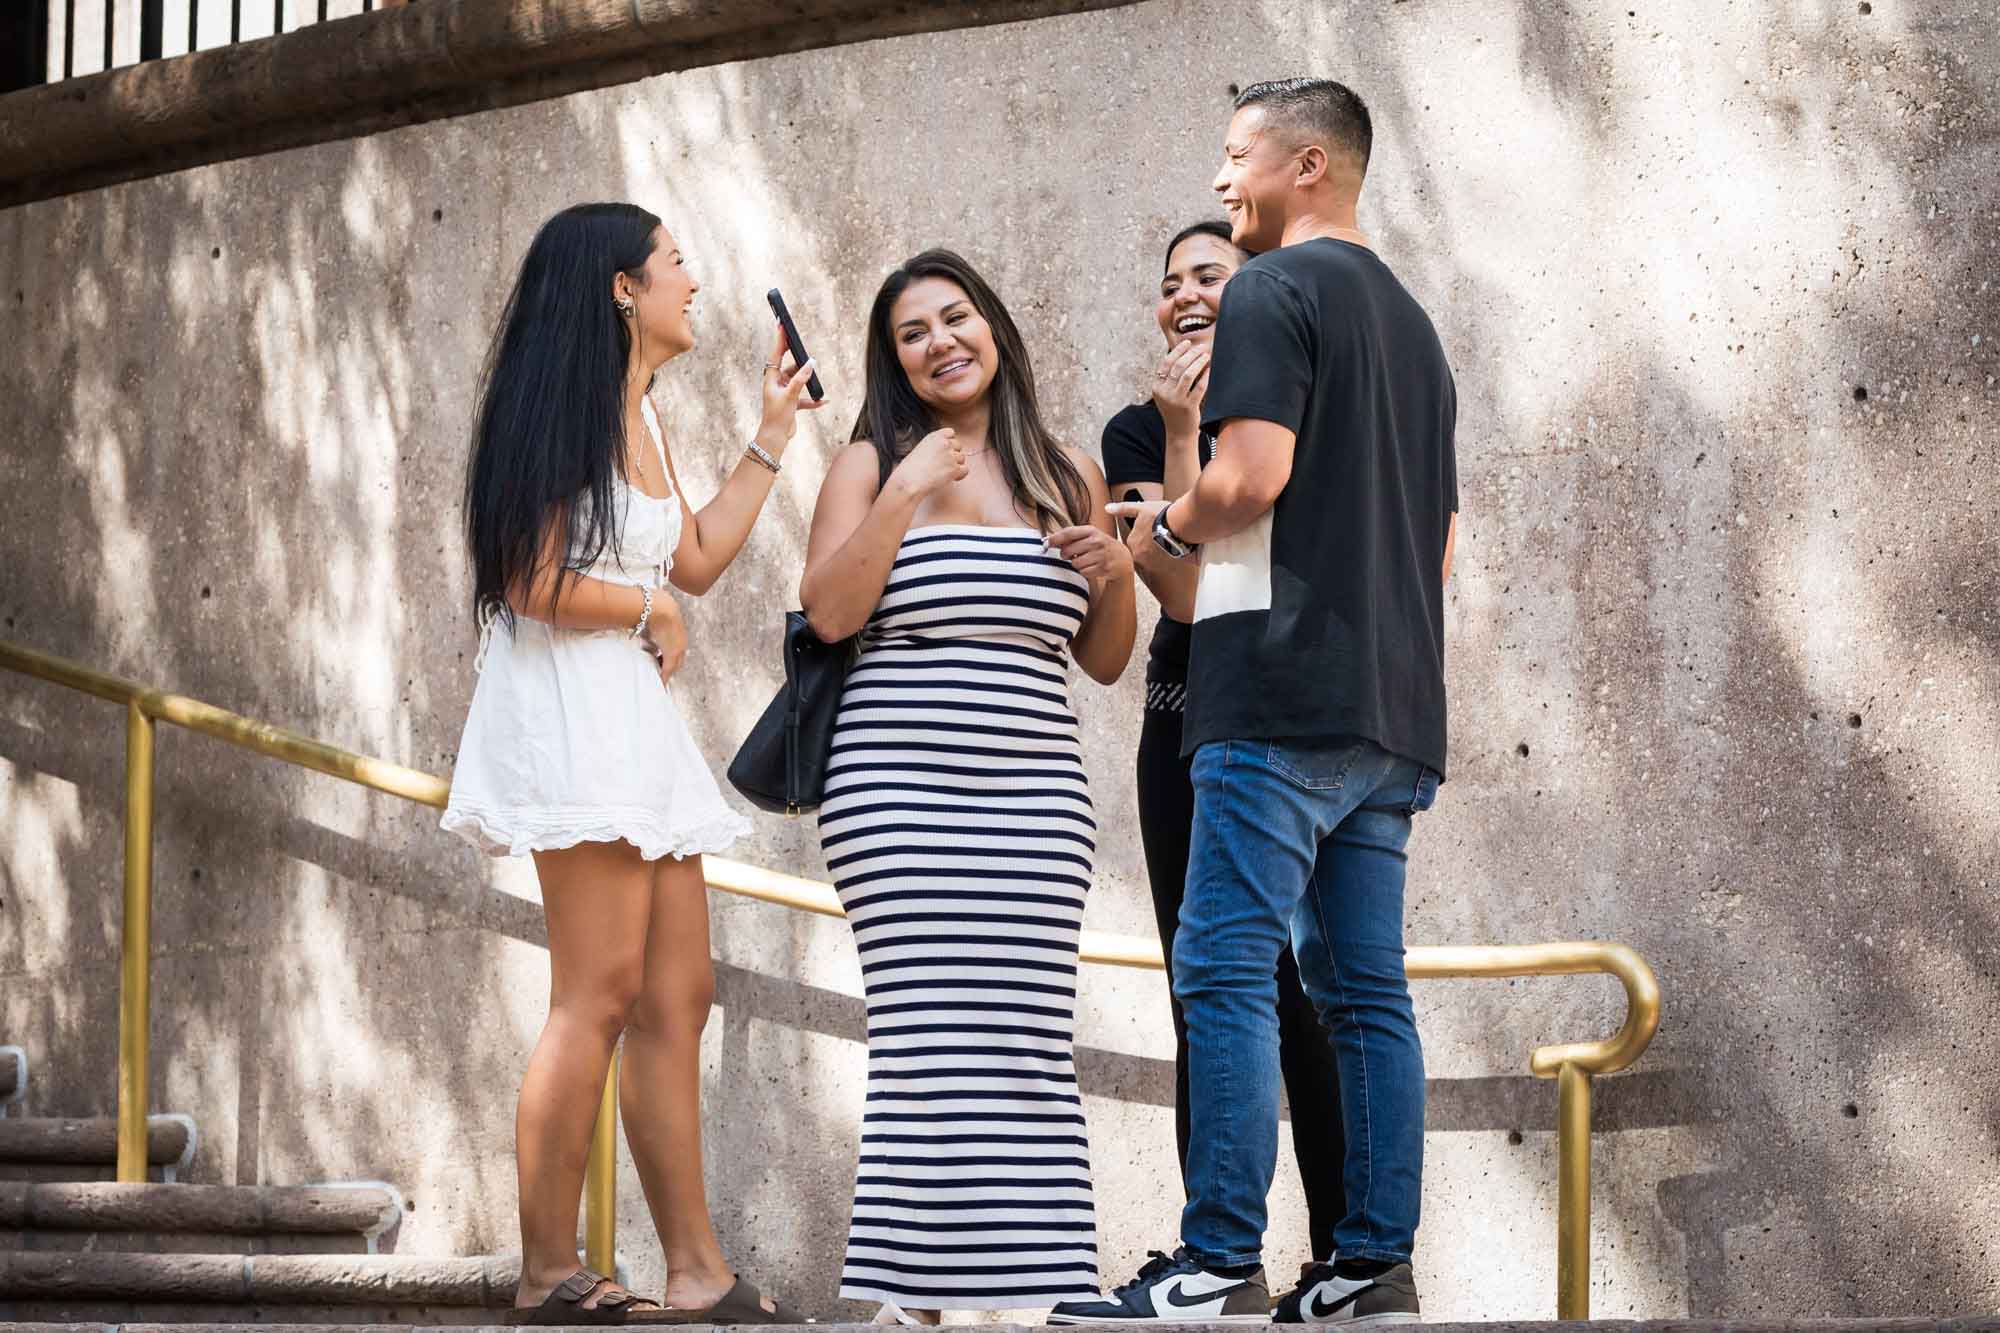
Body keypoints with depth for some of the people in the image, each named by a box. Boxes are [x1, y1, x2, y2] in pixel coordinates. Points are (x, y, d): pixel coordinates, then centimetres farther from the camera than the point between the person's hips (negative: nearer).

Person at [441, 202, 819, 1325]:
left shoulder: (640, 415, 20)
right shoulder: (562, 413, -9)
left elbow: (697, 560, 24)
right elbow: (532, 583, -17)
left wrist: (774, 434, 26)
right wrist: (654, 612, -3)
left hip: (637, 718, 10)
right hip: (571, 710, -10)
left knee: (679, 996, 6)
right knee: (600, 996, -13)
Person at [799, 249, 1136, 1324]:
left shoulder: (1067, 474, 15)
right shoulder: (872, 464, 7)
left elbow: (1103, 663, 19)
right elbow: (828, 614, -6)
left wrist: (1117, 577, 0)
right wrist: (906, 494, -10)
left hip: (1033, 803, 3)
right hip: (898, 792, -3)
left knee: (1031, 1050, -3)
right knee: (926, 1045, -9)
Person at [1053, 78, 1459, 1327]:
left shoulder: (1274, 291, -5)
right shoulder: (1413, 323, 23)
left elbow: (1251, 474, -17)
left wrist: (1170, 521, 1)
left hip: (1282, 696, -9)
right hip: (1395, 711, 9)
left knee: (1228, 973, -9)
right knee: (1367, 989, 6)